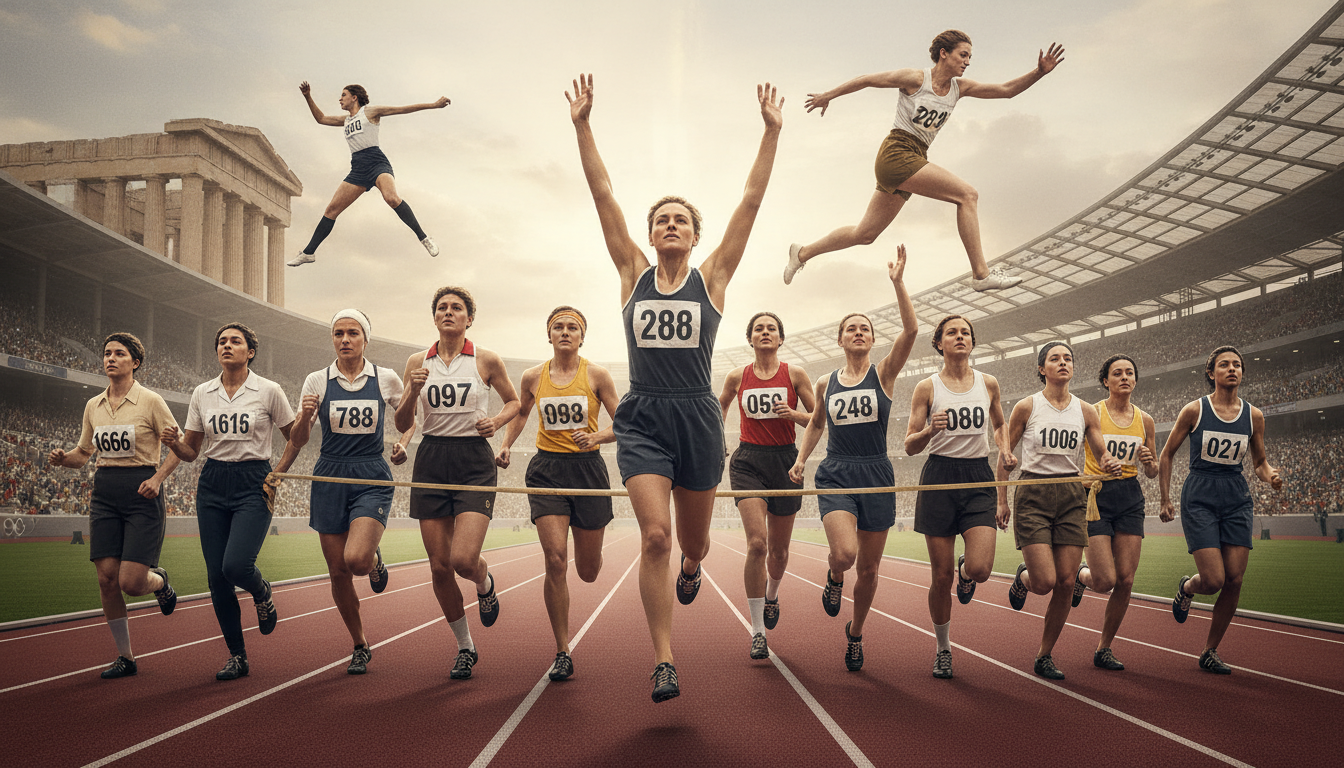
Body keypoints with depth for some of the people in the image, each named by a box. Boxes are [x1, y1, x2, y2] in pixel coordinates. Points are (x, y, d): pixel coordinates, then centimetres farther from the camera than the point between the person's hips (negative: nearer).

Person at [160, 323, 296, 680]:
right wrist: (174, 442, -8)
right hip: (212, 486, 4)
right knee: (216, 575, 1)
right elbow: (190, 451, 11)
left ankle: (262, 592, 17)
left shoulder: (269, 391, -4)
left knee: (236, 565, -21)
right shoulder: (201, 394, 7)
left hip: (253, 485, -4)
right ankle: (237, 656, 15)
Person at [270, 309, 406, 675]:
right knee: (338, 572, 3)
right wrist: (276, 474, -6)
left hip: (372, 479, -2)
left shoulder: (386, 379, 1)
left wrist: (403, 444, 0)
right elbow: (299, 438, 9)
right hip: (330, 477, 2)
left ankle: (375, 560, 16)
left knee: (355, 559, -23)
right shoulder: (317, 381, 3)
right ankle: (360, 647, 22)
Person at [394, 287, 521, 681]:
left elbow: (513, 402, 14)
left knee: (464, 559, -17)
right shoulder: (418, 362, 6)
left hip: (474, 462, -3)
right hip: (431, 461, 3)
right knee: (439, 566, 3)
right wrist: (413, 391, -11)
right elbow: (402, 424, 7)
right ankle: (465, 647, 22)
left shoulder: (487, 360, 0)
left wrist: (495, 421, -6)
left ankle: (486, 585, 22)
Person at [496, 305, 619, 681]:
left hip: (587, 467, 0)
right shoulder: (533, 377, 3)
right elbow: (521, 412, 23)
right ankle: (563, 653, -1)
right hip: (547, 470, 1)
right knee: (555, 561, -14)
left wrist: (596, 436, -18)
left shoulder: (597, 374, -3)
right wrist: (506, 444, 8)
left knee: (588, 572, 8)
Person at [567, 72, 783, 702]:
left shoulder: (712, 277, 4)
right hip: (643, 419, 0)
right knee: (654, 537, -13)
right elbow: (602, 196, 2)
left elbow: (751, 200, 1)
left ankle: (690, 566, 53)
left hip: (697, 419, 1)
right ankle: (664, 661, -1)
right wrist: (582, 125, -2)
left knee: (693, 540, 14)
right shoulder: (634, 274, 6)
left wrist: (771, 131, -2)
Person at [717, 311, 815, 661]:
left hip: (785, 461, 1)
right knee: (756, 543, -17)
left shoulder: (795, 375, 1)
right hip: (748, 461, -1)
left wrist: (793, 413, -15)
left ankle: (772, 595, 44)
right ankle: (758, 631, -8)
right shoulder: (737, 377, 4)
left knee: (778, 548, 10)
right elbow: (721, 405, 23)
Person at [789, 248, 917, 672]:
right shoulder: (825, 383, 8)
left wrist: (898, 282, -19)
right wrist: (801, 459, 10)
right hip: (835, 474, 0)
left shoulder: (884, 373, 1)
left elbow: (911, 329, -14)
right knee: (844, 553, -24)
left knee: (869, 568, 6)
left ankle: (855, 633, 31)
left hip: (876, 476, 0)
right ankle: (834, 578, 13)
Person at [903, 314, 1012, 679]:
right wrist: (930, 430, -20)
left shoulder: (988, 384, 7)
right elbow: (910, 446, 0)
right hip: (939, 477, -1)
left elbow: (998, 424, 25)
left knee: (981, 568, -16)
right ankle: (943, 650, 21)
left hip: (978, 477, 2)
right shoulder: (927, 387, 0)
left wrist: (1005, 449, 5)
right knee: (941, 575, 0)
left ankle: (965, 573, 24)